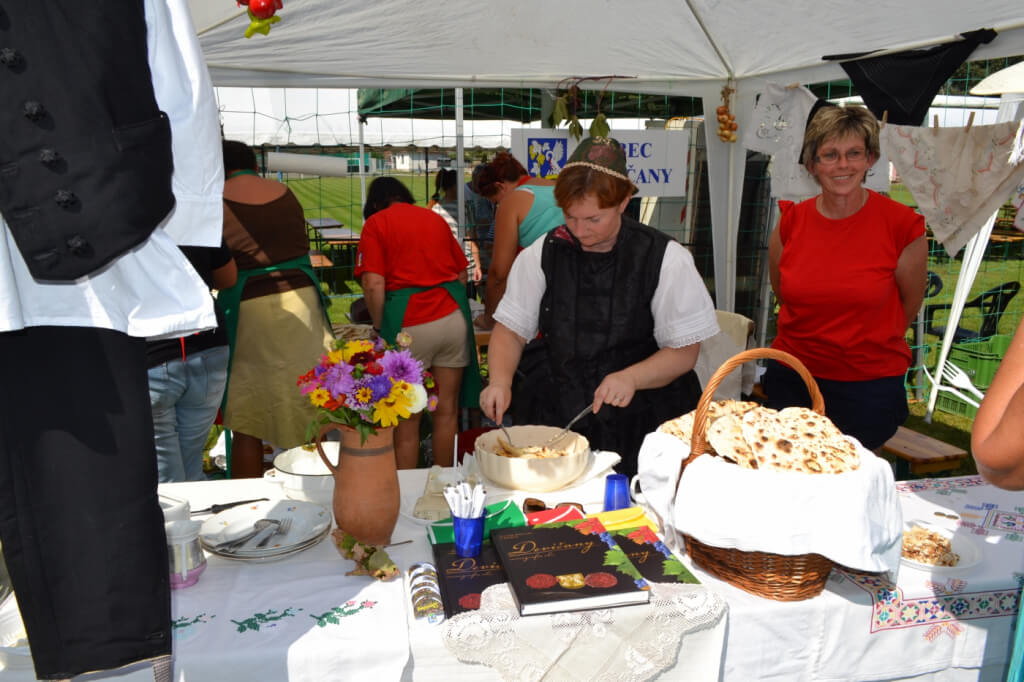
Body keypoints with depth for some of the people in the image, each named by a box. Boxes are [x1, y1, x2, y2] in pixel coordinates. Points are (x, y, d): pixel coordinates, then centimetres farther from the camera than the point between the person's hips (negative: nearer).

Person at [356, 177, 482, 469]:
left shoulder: (376, 223, 3)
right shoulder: (435, 218, 17)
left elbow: (374, 285, -8)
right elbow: (462, 274, 17)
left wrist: (380, 327, 5)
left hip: (409, 323, -4)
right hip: (453, 316, 4)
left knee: (407, 421, 6)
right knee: (447, 412, 13)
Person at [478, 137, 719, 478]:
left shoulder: (666, 259, -5)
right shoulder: (543, 254, 2)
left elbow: (684, 352, -4)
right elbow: (511, 328, 6)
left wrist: (630, 378, -21)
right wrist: (500, 381, -13)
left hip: (641, 427, -2)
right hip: (557, 421, 2)